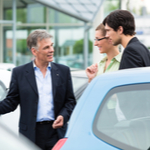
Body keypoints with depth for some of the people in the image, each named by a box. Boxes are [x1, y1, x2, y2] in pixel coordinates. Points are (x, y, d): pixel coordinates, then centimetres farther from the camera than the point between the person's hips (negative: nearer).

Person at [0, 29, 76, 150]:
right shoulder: (19, 72, 5)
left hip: (56, 133, 1)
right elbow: (11, 101, 4)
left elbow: (70, 100, 11)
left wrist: (63, 116, -8)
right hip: (31, 135, -1)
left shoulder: (63, 71, 9)